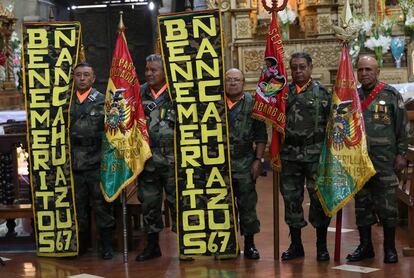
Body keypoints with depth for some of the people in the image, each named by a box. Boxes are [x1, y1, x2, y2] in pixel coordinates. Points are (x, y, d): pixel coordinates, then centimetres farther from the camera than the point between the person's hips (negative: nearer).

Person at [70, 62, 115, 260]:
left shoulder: (102, 101, 0)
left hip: (97, 162, -3)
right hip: (75, 162, 3)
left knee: (102, 205, 2)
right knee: (79, 206, 11)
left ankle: (107, 245, 12)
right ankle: (82, 243, 23)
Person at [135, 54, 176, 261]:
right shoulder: (139, 94, 8)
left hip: (172, 159, -5)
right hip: (147, 158, 5)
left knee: (176, 201, -1)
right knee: (149, 203, 12)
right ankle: (152, 246, 23)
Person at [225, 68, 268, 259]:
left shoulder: (252, 104, 3)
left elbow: (261, 136, 2)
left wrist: (258, 160, -4)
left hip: (245, 164, -1)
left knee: (247, 204, 1)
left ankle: (249, 245, 11)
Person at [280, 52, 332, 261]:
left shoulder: (322, 93, 3)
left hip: (315, 154, -2)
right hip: (290, 155, 2)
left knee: (319, 197, 0)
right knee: (291, 198, 7)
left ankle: (321, 245, 12)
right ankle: (295, 245, 18)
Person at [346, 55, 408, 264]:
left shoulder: (391, 95, 0)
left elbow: (402, 127, 0)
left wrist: (401, 154, -5)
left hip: (384, 161, -4)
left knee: (387, 206, -1)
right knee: (362, 205, 9)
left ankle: (390, 248, 10)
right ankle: (365, 246, 19)